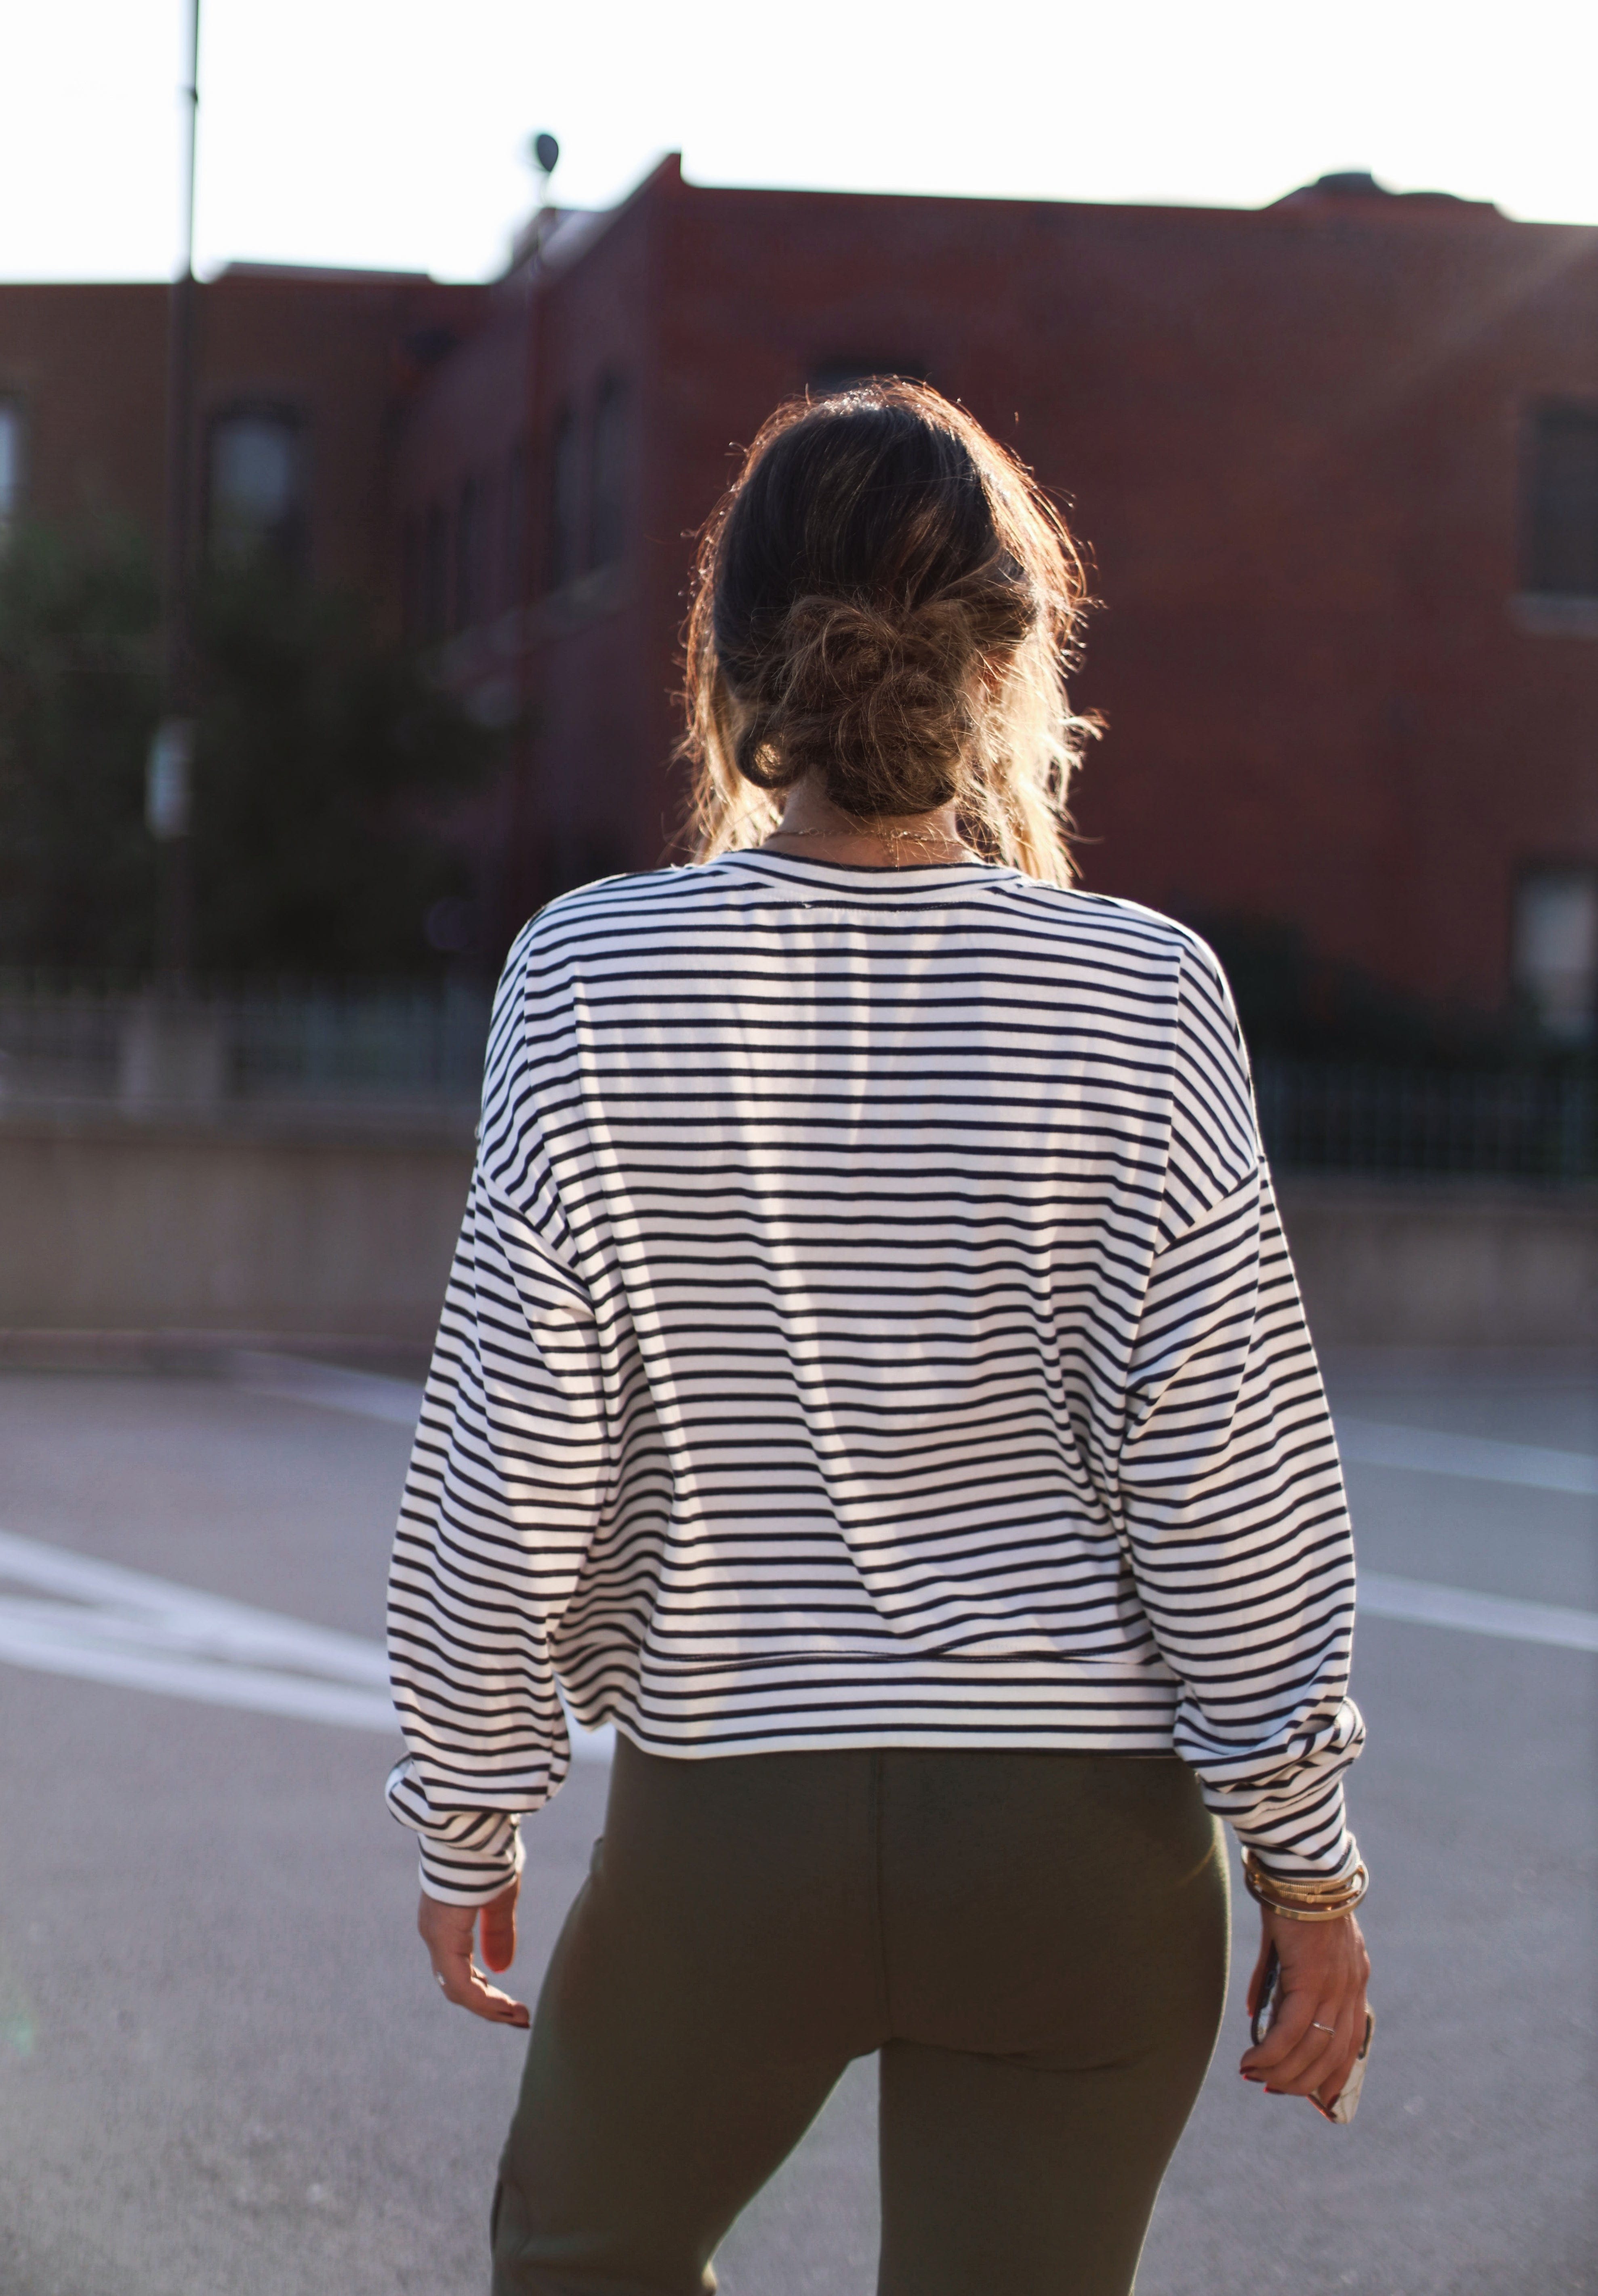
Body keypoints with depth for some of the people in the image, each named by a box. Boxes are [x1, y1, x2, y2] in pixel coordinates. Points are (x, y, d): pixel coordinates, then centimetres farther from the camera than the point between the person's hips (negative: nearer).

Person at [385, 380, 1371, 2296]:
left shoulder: (589, 983, -9)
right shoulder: (1139, 1001, -9)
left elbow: (512, 1471, -7)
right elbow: (1228, 1485, -8)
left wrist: (466, 1814, 6)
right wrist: (1307, 1865, 2)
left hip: (728, 1818, 0)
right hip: (1085, 1843, 0)